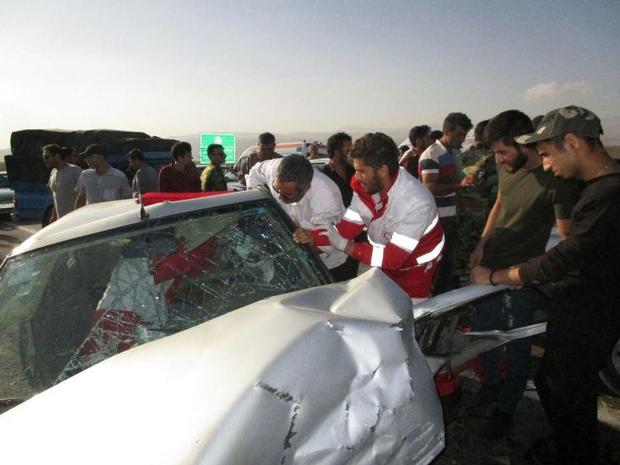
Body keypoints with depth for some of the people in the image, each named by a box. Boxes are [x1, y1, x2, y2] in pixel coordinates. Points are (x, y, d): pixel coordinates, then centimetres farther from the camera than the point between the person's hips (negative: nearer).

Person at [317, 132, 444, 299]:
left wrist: (347, 246, -36)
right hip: (384, 260, 6)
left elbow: (394, 257, -34)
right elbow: (348, 226, -14)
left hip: (415, 267, -6)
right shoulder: (364, 186, -17)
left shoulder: (416, 203, -36)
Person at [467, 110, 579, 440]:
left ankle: (504, 410, 28)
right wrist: (482, 244, 9)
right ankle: (492, 382, 43)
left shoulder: (556, 181, -20)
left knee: (516, 346, 9)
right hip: (491, 265, 7)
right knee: (481, 328, 19)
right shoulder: (508, 168, 2)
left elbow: (566, 241, -17)